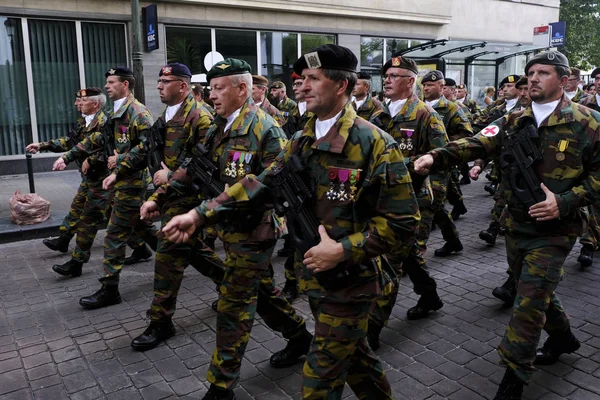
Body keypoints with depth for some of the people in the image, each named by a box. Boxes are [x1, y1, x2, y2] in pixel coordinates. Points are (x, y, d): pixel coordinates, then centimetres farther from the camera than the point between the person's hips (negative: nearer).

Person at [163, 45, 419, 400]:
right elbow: (261, 184, 1)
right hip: (315, 276, 7)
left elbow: (403, 223, -17)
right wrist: (199, 214, -8)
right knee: (352, 351, 25)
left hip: (350, 281, -6)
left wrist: (343, 251, -22)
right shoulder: (302, 143, 4)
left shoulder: (375, 144, -18)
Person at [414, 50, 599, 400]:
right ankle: (562, 336, 49)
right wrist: (437, 157, -27)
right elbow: (477, 143, -10)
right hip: (517, 226, 5)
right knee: (536, 290, 21)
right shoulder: (515, 122, 4)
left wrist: (565, 202, -19)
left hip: (554, 231, -5)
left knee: (529, 303, -6)